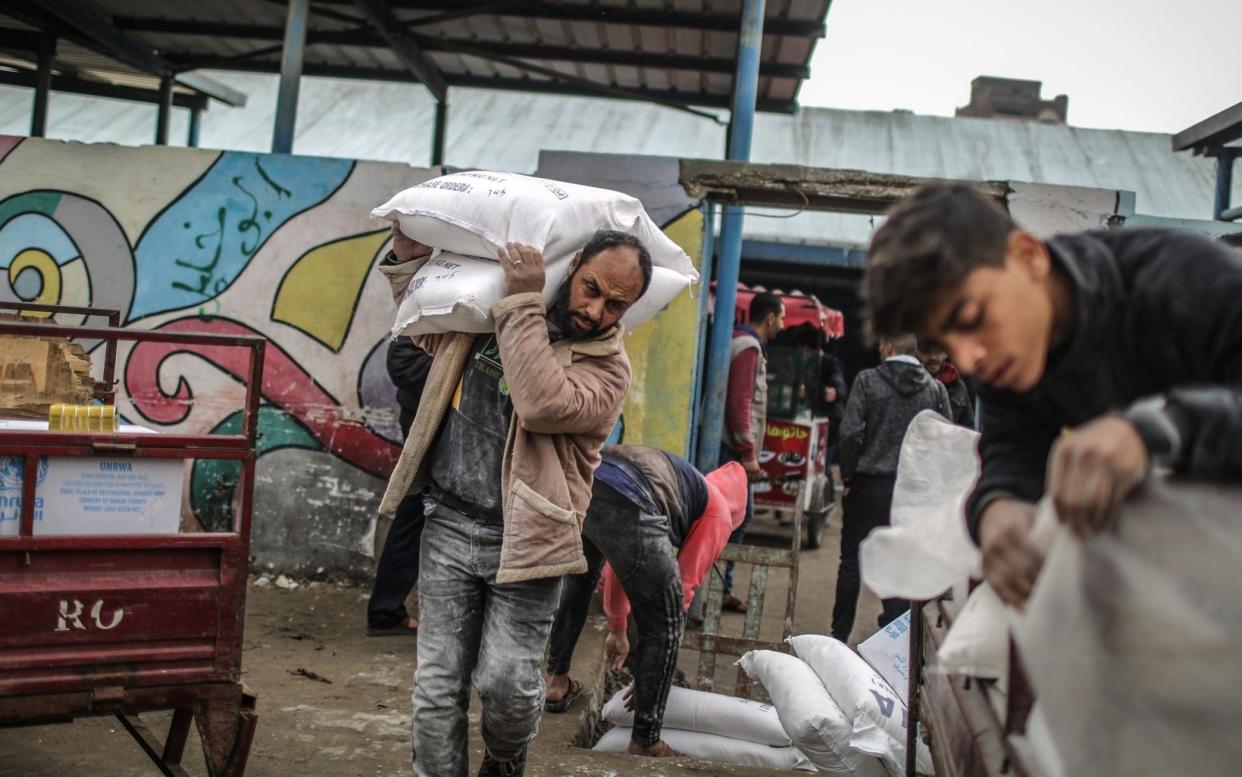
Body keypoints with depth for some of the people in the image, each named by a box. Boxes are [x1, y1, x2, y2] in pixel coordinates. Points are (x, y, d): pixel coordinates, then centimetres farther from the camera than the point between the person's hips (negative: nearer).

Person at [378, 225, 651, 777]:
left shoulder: (607, 366, -7)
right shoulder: (485, 311, 6)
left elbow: (543, 405, -27)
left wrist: (523, 305, -23)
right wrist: (410, 249, 11)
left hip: (524, 540, -3)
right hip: (450, 525, 3)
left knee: (507, 682, -5)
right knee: (437, 687, 4)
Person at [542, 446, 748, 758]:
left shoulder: (671, 478, 44)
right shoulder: (718, 512, 25)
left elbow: (618, 564, 49)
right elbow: (683, 588, 23)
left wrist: (617, 629, 58)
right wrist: (651, 674, 31)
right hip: (627, 504, -7)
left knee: (577, 581, 38)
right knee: (664, 624, 13)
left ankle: (556, 682, 46)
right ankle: (644, 743, 19)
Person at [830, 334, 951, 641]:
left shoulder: (868, 380, -6)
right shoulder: (935, 389, 3)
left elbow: (850, 433, -11)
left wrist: (848, 477, -1)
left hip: (869, 484, -2)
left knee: (852, 563, 8)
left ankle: (840, 636, 13)